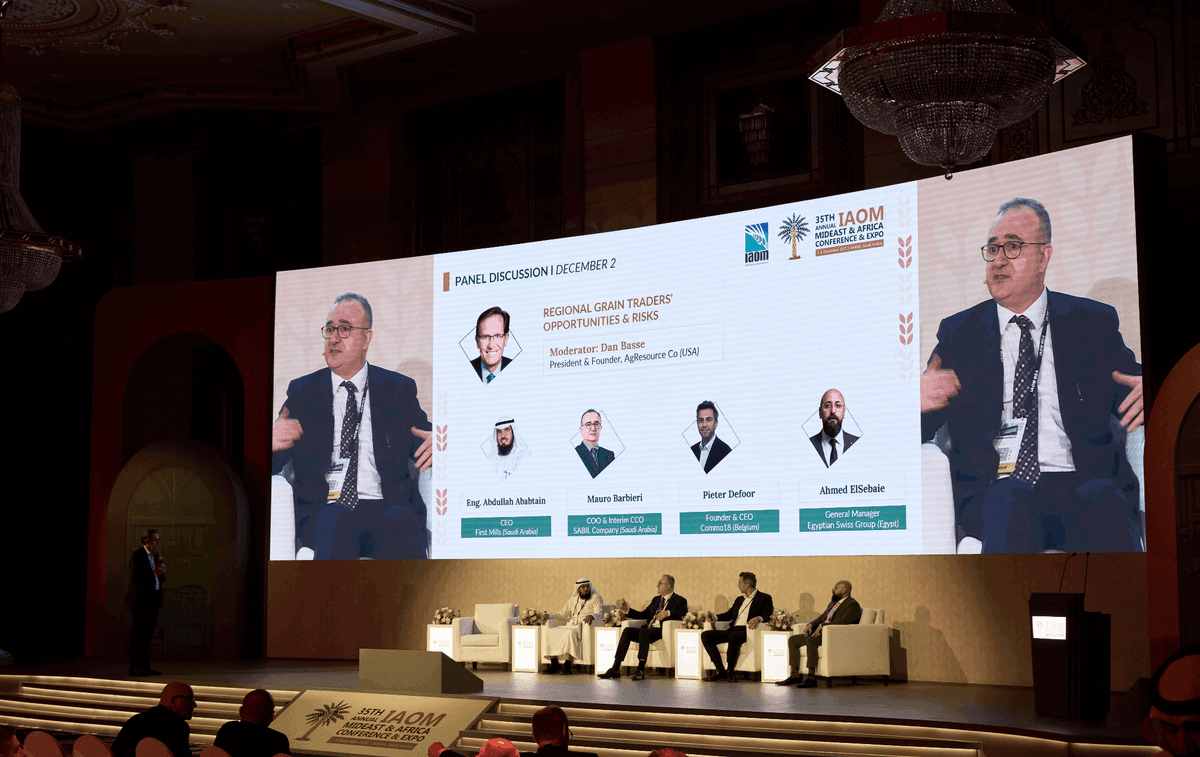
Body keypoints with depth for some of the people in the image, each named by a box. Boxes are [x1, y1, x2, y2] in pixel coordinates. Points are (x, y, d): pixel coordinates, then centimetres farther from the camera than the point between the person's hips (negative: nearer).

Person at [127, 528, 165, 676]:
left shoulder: (156, 555, 15)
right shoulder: (136, 556, -10)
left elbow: (162, 579, 19)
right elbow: (134, 578, -19)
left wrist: (162, 573, -3)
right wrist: (154, 573, -21)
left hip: (153, 601, 8)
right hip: (141, 600, -8)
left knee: (148, 635, 11)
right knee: (138, 635, -4)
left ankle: (145, 666, 16)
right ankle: (134, 667, 0)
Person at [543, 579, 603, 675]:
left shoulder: (596, 598, 4)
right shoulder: (574, 599, 20)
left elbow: (600, 614, -10)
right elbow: (562, 614, 23)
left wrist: (592, 616, -32)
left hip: (584, 627, -6)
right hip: (570, 625, 6)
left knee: (570, 634, -39)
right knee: (550, 632, -16)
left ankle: (567, 666, -41)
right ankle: (554, 664, -15)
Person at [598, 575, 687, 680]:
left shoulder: (680, 601, 5)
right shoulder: (656, 600, 27)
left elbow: (683, 615, -13)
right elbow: (644, 615, 24)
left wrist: (668, 613, -29)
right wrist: (627, 609, 14)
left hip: (662, 632, -7)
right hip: (648, 629, 7)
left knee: (643, 632, -36)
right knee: (627, 631, -18)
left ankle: (641, 670, -38)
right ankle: (615, 669, -23)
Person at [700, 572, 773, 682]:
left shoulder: (764, 598, 5)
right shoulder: (739, 599, 29)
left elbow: (768, 616, -7)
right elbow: (729, 614, 28)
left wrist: (758, 618, -28)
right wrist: (715, 617, 10)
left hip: (747, 631, -8)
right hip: (732, 630, 8)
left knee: (734, 636, -41)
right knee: (705, 636, -11)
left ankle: (730, 671, -24)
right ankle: (720, 670, -16)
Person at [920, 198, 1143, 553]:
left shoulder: (1093, 322, 18)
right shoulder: (958, 332, 17)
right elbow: (914, 433, 13)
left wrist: (1147, 393, -11)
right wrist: (914, 401, -12)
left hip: (1081, 483, 1)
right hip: (994, 489, 0)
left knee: (1104, 500, -34)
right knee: (1011, 500, -36)